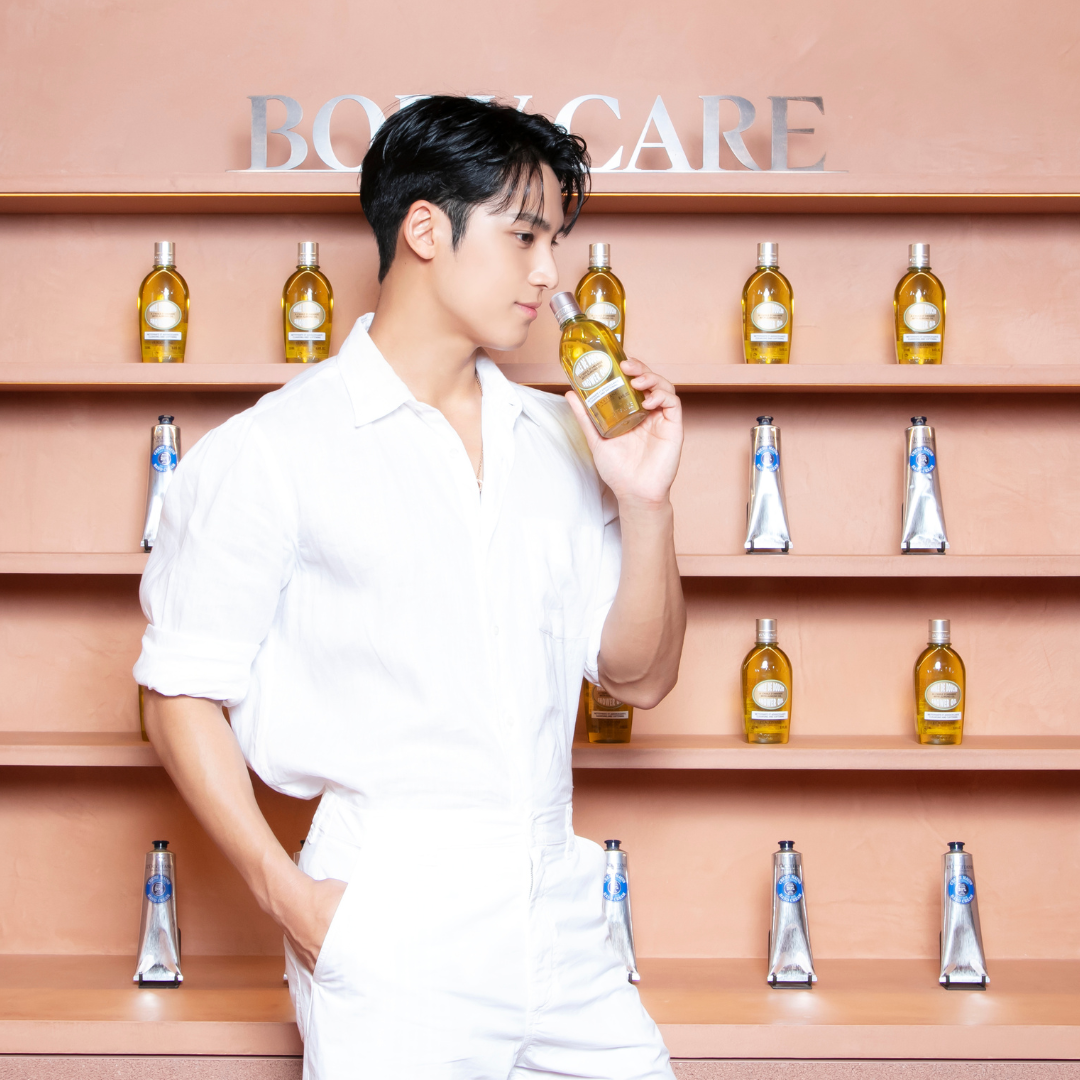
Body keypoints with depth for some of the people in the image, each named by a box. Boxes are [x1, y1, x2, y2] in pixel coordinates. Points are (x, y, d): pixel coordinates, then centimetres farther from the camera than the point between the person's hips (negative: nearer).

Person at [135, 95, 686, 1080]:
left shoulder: (556, 440, 12)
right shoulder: (273, 453, -4)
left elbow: (639, 677, 14)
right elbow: (182, 697, -4)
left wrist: (646, 504, -1)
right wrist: (287, 894, -14)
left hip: (560, 917, 5)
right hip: (391, 940, -5)